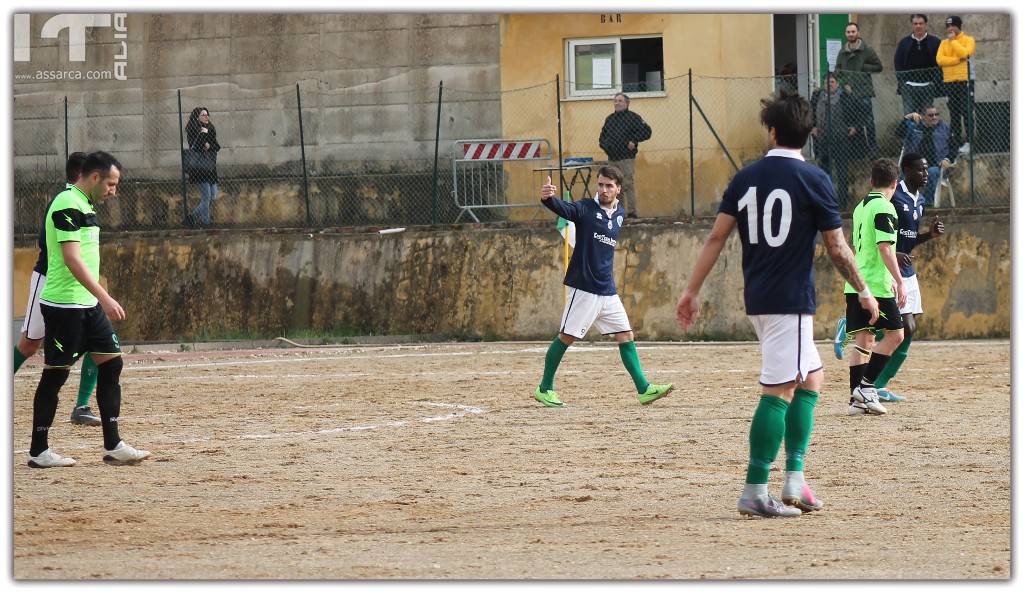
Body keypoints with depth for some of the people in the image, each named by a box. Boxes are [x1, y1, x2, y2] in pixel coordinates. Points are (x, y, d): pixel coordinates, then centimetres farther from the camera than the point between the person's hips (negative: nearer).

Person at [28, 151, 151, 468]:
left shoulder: (84, 206, 15)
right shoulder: (67, 205, -16)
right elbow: (72, 259, -25)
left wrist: (99, 300, 24)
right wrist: (105, 298, -29)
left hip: (88, 305, 10)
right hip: (63, 306, -10)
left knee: (111, 364, 5)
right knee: (55, 374, -3)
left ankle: (112, 446, 8)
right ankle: (38, 451, 5)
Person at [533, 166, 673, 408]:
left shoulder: (620, 213, 11)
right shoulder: (586, 209, -7)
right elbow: (564, 208, -29)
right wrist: (548, 198, -49)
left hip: (608, 291, 6)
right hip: (584, 288, -6)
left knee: (626, 336, 4)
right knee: (567, 336, -3)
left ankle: (644, 389, 6)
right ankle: (545, 389, 6)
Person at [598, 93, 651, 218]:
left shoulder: (632, 117, -1)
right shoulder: (609, 119, 18)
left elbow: (646, 131, -6)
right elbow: (602, 136, 28)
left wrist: (634, 141, -13)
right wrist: (604, 145, 9)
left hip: (627, 158, -7)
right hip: (612, 159, 7)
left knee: (628, 185, -11)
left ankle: (633, 212, -10)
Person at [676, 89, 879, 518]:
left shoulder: (746, 177, 6)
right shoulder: (813, 179, -8)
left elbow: (717, 237, 3)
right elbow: (837, 248, -4)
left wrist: (692, 290, 7)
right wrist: (863, 290, 9)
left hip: (756, 298, 6)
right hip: (791, 299, -6)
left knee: (811, 376, 18)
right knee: (780, 391, -7)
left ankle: (794, 482, 12)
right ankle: (755, 493, -12)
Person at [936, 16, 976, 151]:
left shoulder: (968, 40, 3)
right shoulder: (944, 43, 15)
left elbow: (964, 53, -17)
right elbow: (939, 59, -2)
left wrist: (953, 40, -7)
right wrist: (958, 60, -11)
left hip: (964, 80, -5)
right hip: (949, 82, 5)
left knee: (966, 112, -9)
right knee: (954, 114, 5)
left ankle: (970, 142, -8)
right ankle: (957, 143, 8)